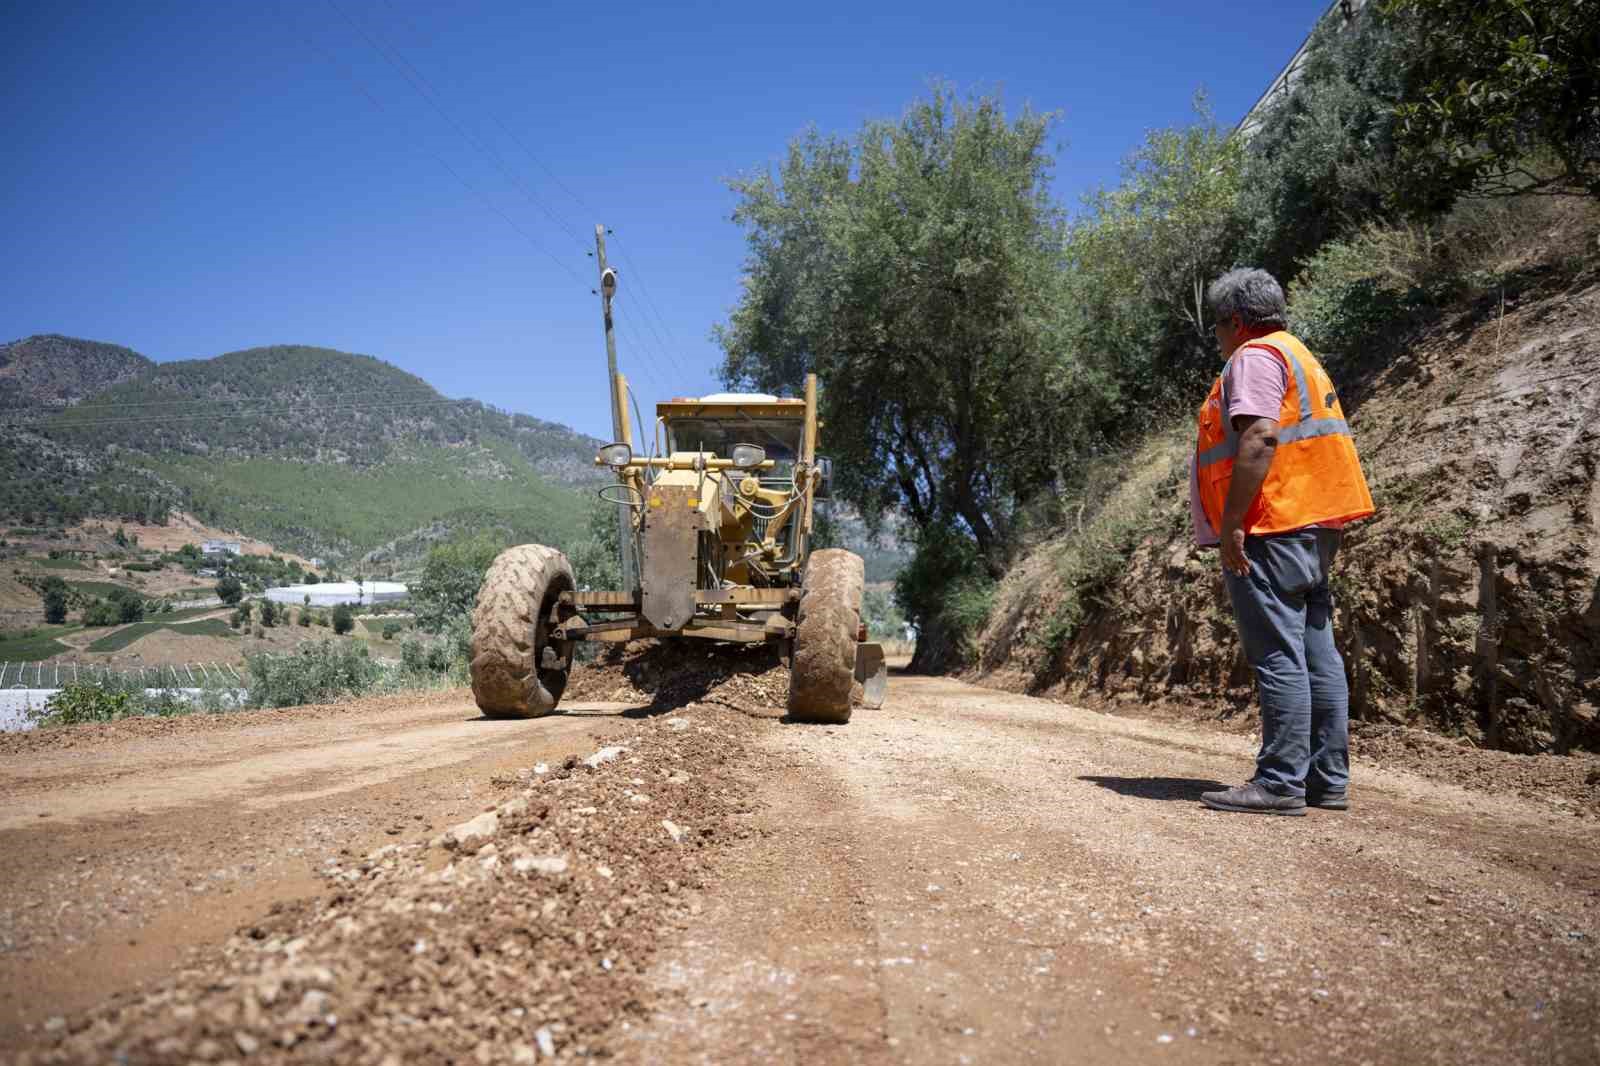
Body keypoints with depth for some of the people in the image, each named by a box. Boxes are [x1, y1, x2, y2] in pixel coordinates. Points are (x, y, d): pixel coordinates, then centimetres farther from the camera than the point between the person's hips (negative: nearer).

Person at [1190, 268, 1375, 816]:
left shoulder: (1255, 357, -6)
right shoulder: (1299, 356, 26)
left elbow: (1259, 439, -20)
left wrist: (1230, 524, -21)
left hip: (1270, 529, -10)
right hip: (1313, 527, 10)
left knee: (1277, 656, -10)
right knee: (1317, 654, 9)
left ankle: (1280, 782, -8)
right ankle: (1328, 779, 13)